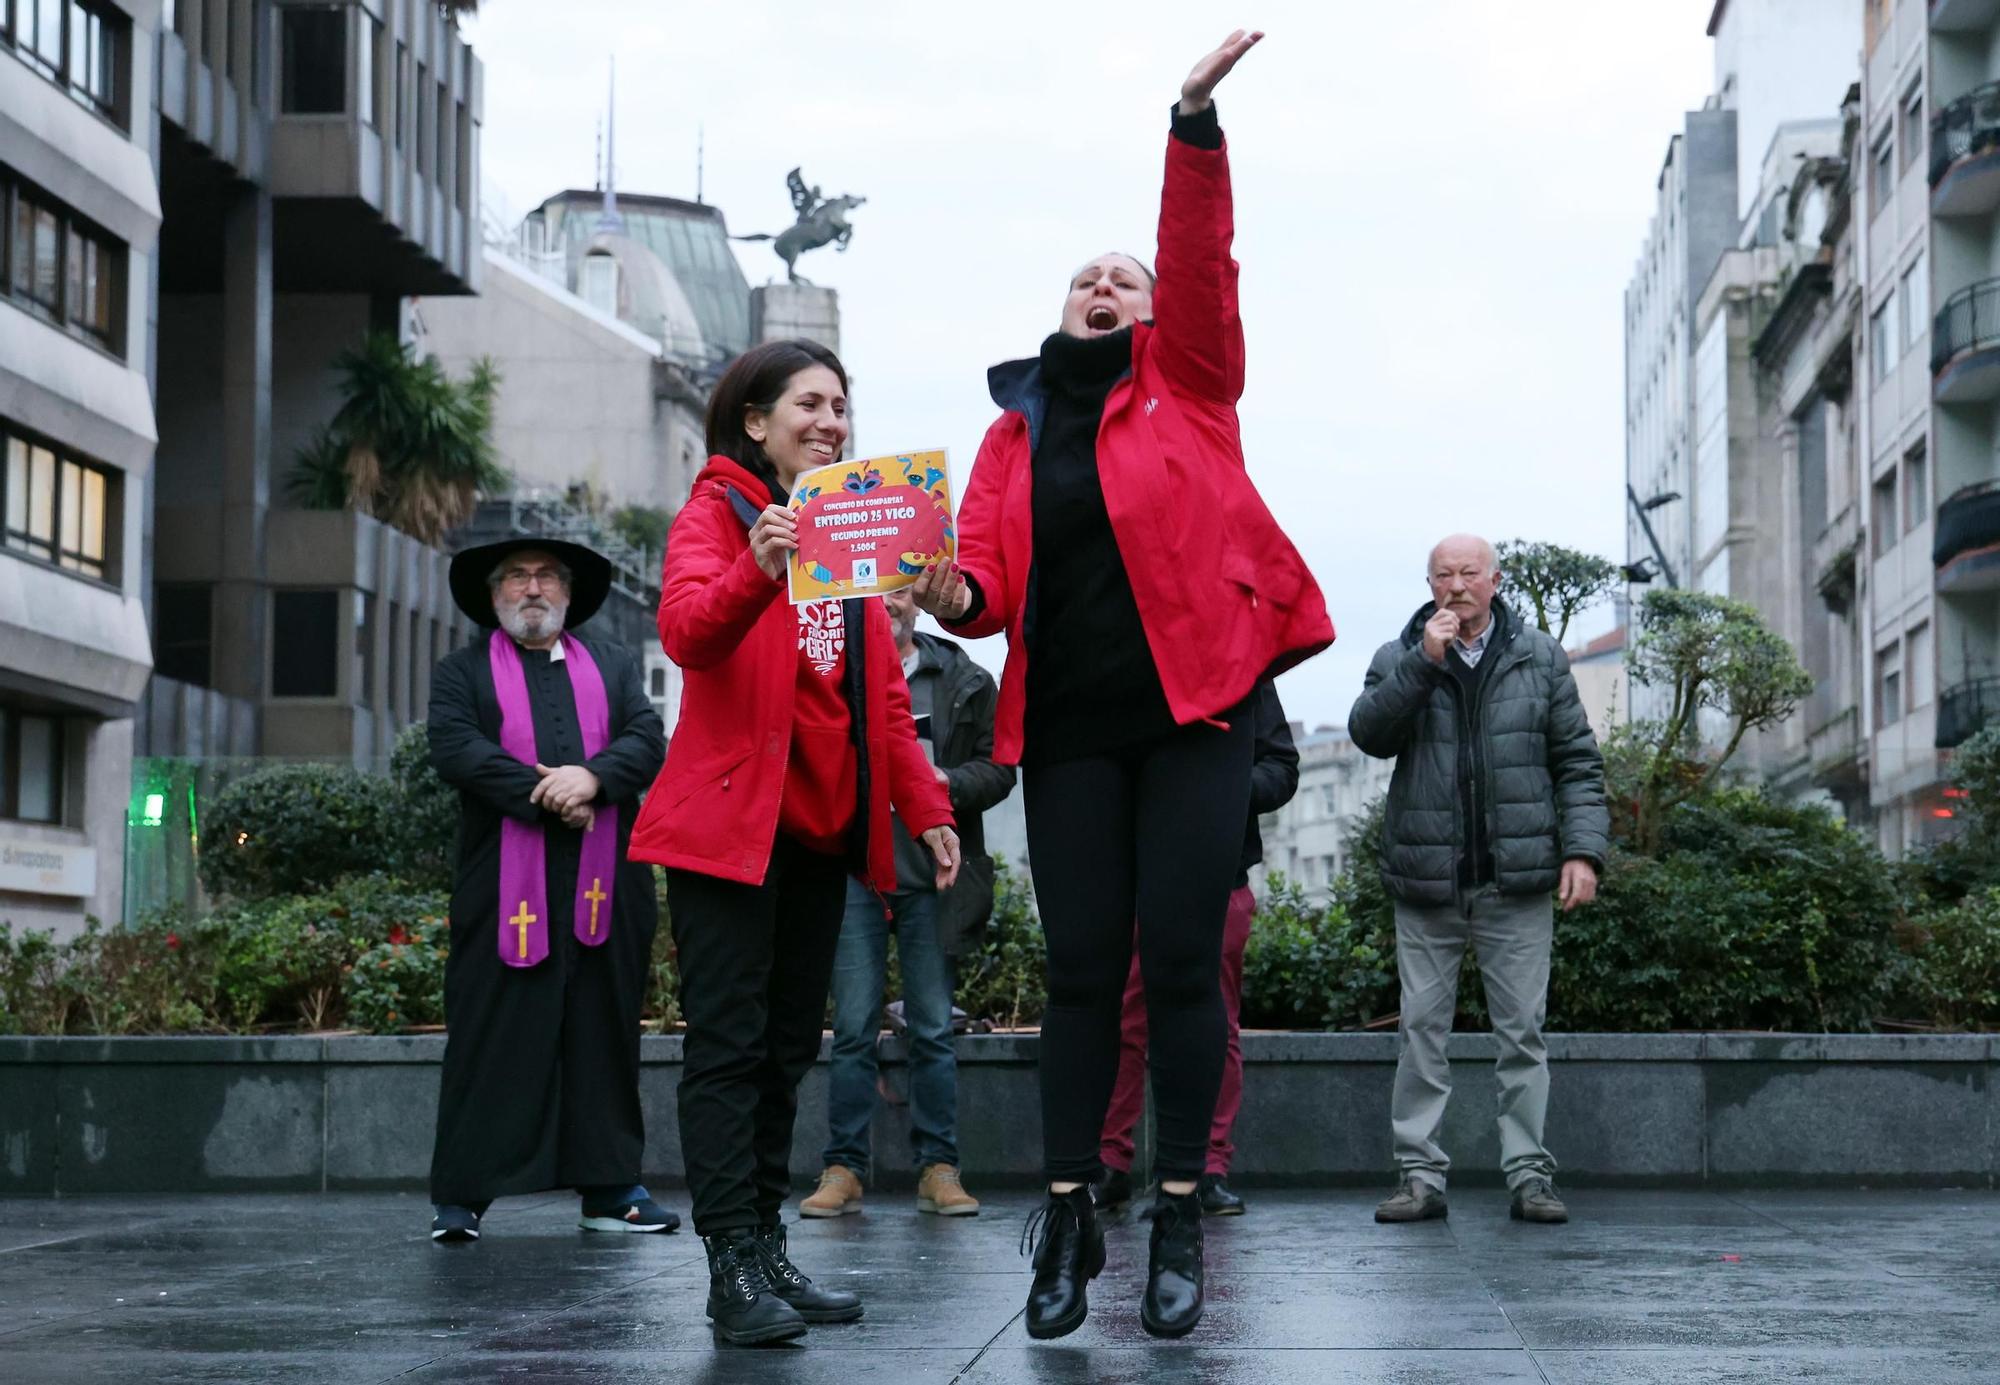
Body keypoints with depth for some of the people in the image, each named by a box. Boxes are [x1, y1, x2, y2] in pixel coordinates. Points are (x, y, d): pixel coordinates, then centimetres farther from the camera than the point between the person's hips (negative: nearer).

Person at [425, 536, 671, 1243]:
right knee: (488, 1037, -4)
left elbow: (648, 741, 5)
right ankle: (461, 1197, 0)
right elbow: (456, 750, -5)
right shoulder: (461, 673, 12)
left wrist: (591, 777, -15)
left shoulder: (615, 665, 19)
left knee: (605, 1037, 5)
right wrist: (548, 799, -14)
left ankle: (610, 1187, 12)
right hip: (504, 887, -3)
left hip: (605, 887, 3)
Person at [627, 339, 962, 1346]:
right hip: (731, 816, -7)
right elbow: (686, 631, -22)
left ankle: (769, 1252, 13)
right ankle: (734, 1267, -10)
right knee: (730, 1045, -8)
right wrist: (757, 571, -41)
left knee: (788, 1047, 9)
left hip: (823, 822, 7)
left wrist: (926, 807, 13)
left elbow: (883, 691, 20)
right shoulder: (716, 510, -2)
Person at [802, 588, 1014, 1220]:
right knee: (853, 1028, 0)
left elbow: (999, 768, 5)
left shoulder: (964, 680, 8)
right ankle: (844, 1169, 4)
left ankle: (938, 1169, 9)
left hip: (931, 871, 1)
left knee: (933, 1029, 4)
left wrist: (950, 783, -13)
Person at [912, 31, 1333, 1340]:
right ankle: (1069, 1222, 9)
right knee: (1082, 969, 3)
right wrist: (960, 596, -19)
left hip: (1190, 707, -2)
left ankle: (1180, 1227, 5)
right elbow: (990, 570, 5)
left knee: (1182, 963, -2)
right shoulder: (1017, 430, 14)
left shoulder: (1185, 384, 8)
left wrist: (1194, 123, -19)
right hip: (1071, 727, 2)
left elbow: (1202, 258, -7)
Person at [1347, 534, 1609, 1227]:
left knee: (1522, 1032, 0)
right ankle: (1421, 1175, 6)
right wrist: (1425, 662, -15)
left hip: (1516, 884, 0)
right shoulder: (1398, 660, 8)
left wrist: (1583, 848, -2)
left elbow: (1578, 761, 9)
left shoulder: (1540, 658, 9)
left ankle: (1529, 1173, 4)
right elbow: (1369, 733, -9)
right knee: (1422, 1032, 2)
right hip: (1426, 885, 0)